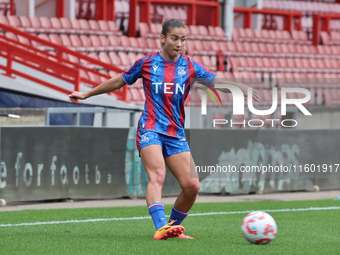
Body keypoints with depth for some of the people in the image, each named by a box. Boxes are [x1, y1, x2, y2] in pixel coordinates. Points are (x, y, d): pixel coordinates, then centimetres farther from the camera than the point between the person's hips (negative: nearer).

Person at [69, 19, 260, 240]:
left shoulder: (190, 67, 7)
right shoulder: (147, 63, 3)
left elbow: (217, 82, -1)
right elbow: (119, 82, 16)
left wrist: (240, 87, -21)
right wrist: (86, 94, 23)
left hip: (176, 135, 3)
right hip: (150, 130, -3)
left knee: (192, 186, -8)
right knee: (157, 175, -28)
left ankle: (173, 227, 13)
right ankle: (161, 228, -43)